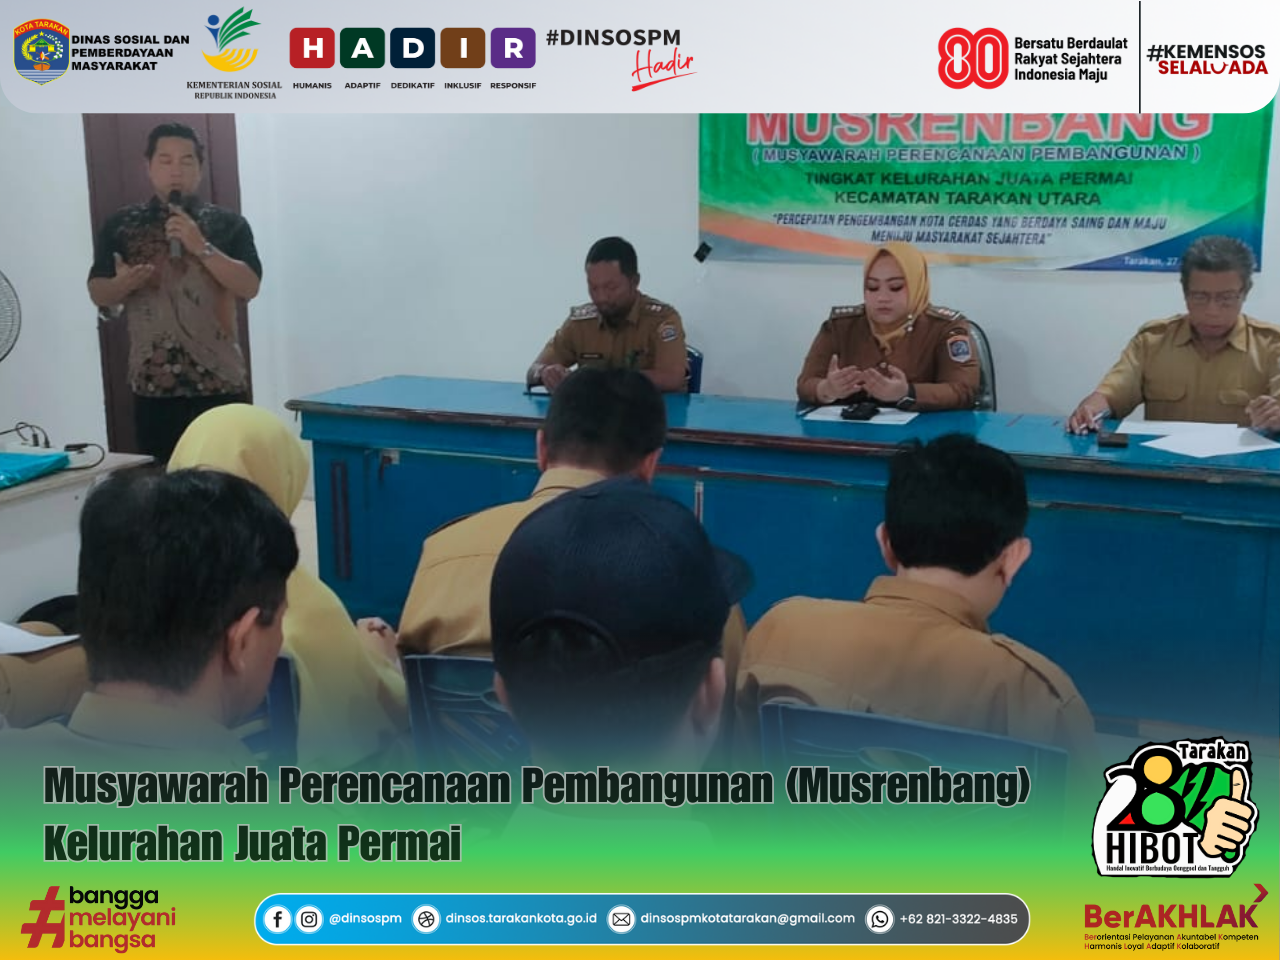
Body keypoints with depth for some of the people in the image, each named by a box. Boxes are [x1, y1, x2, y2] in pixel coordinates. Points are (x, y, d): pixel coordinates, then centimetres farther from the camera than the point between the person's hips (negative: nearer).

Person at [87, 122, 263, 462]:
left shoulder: (228, 224, 4)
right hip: (153, 385, 1)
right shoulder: (121, 226, 7)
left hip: (220, 382, -1)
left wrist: (201, 247, -16)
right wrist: (123, 283, -15)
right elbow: (98, 293, 7)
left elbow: (249, 287, -6)